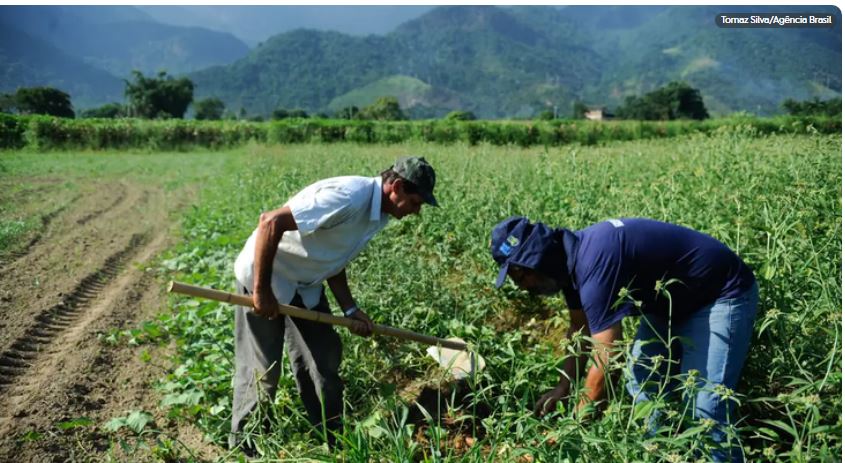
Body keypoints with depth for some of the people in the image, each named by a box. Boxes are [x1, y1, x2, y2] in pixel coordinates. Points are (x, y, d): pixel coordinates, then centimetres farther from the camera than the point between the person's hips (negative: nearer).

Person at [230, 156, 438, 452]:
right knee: (262, 370, 1)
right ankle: (243, 446, 23)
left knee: (323, 361, 11)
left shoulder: (379, 214, -1)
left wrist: (349, 309, 0)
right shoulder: (348, 197, -31)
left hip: (305, 285, 9)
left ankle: (334, 439, 26)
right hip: (264, 276, -8)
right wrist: (261, 291, -27)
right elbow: (270, 222, -32)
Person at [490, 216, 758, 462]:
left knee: (704, 408, -16)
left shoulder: (595, 264, -34)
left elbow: (606, 363, -33)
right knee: (641, 384, 8)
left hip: (722, 295, -9)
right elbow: (581, 328, 11)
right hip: (673, 301, 9)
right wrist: (563, 388, 7)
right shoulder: (572, 258, -4)